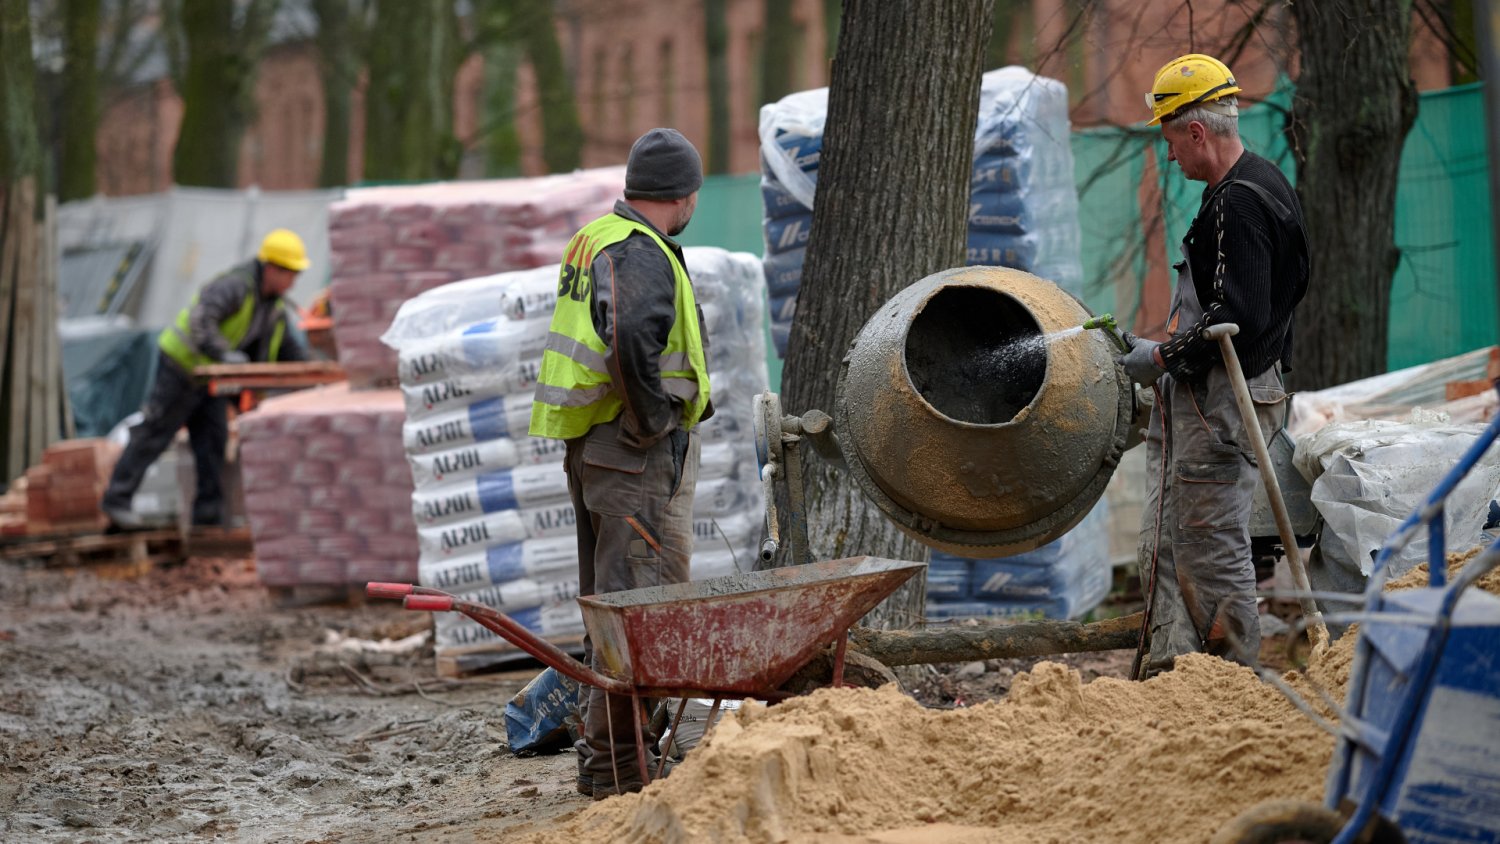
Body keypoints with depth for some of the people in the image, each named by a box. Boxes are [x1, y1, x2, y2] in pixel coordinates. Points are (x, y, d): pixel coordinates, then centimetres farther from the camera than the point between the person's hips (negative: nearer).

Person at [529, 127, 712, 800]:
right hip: (639, 453, -10)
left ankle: (603, 751, 23)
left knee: (609, 600, 16)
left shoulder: (594, 240, 15)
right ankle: (617, 762, -10)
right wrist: (654, 416, -20)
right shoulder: (642, 258, -16)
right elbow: (633, 339, -34)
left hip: (589, 445, 10)